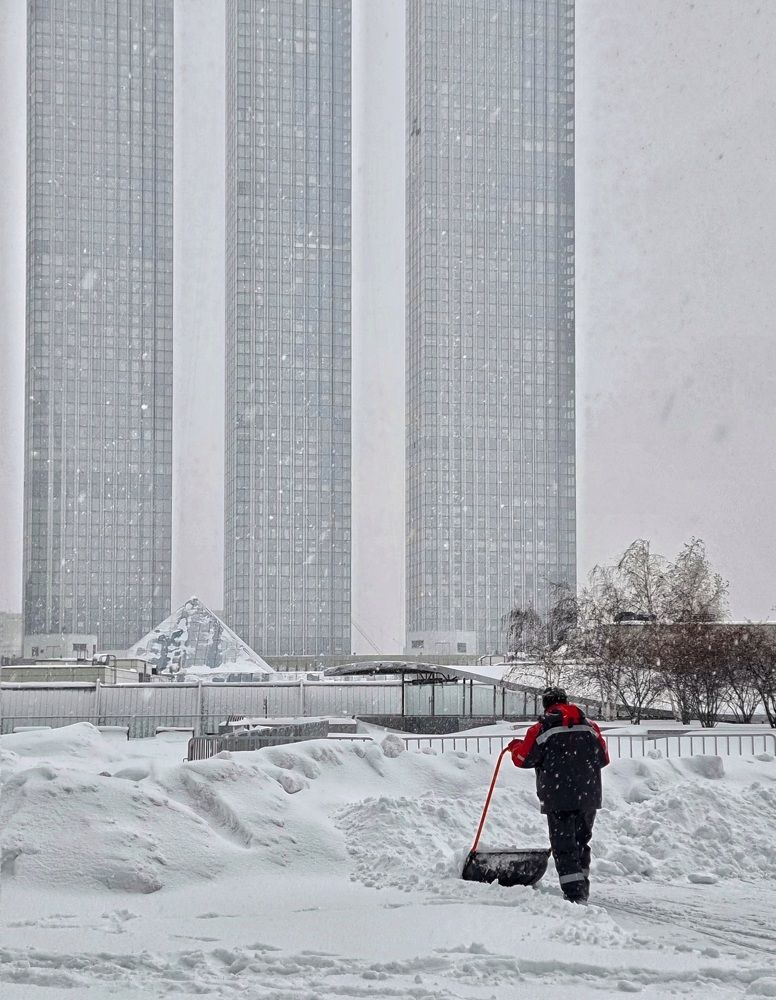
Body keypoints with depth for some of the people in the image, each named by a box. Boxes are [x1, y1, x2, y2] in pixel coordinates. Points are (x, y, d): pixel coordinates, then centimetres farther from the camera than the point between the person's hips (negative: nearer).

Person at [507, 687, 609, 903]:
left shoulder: (541, 729, -7)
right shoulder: (590, 726, 6)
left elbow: (522, 759, -3)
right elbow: (603, 759, 13)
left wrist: (515, 746, 19)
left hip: (558, 798, -4)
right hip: (589, 796, 5)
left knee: (563, 845, -1)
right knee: (582, 842, 19)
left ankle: (574, 894, -11)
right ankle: (582, 890, 26)